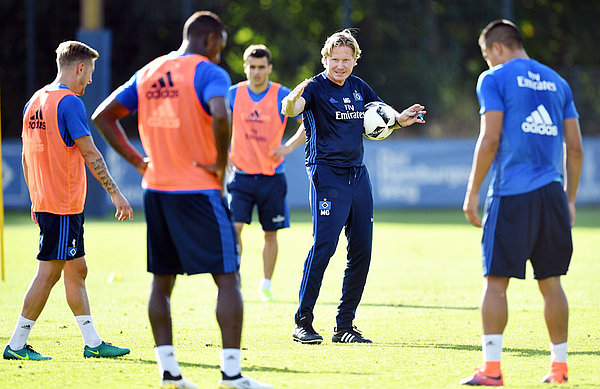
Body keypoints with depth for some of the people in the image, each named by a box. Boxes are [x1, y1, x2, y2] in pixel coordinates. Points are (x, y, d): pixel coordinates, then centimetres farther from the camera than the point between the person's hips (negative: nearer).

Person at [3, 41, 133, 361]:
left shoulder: (34, 101, 14)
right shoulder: (69, 102, -13)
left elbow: (27, 156, 19)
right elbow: (90, 154, -16)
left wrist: (35, 200, 24)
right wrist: (115, 193, -12)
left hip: (44, 201, 9)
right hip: (64, 204, -9)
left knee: (77, 270, 11)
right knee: (49, 272, -5)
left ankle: (92, 343, 13)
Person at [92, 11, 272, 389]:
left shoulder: (148, 73, 13)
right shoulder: (208, 72, -8)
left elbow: (104, 115, 15)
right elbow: (220, 115, -28)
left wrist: (138, 160, 11)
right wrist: (221, 163, -14)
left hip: (156, 189, 7)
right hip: (198, 190, -7)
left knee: (162, 281, 13)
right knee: (228, 278, -3)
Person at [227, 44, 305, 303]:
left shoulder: (282, 96, -7)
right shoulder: (233, 94, -1)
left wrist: (288, 147, -17)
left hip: (272, 177, 0)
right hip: (241, 175, 0)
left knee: (271, 234, 7)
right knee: (234, 228, -15)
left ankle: (266, 285, 23)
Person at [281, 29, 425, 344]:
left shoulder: (358, 88, 13)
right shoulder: (316, 88, -6)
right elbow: (291, 110, -25)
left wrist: (400, 119, 4)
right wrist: (291, 101, -49)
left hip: (357, 174, 7)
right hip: (326, 173, -7)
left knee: (361, 250, 4)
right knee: (323, 245, -15)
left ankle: (344, 326, 12)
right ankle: (303, 324, -8)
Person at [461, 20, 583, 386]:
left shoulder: (494, 79, 0)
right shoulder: (557, 82, 16)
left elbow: (490, 140, -9)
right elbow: (575, 147, 14)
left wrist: (472, 192, -4)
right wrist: (570, 200, 21)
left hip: (512, 193, -5)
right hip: (552, 192, 5)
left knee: (496, 281, -3)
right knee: (551, 282, 11)